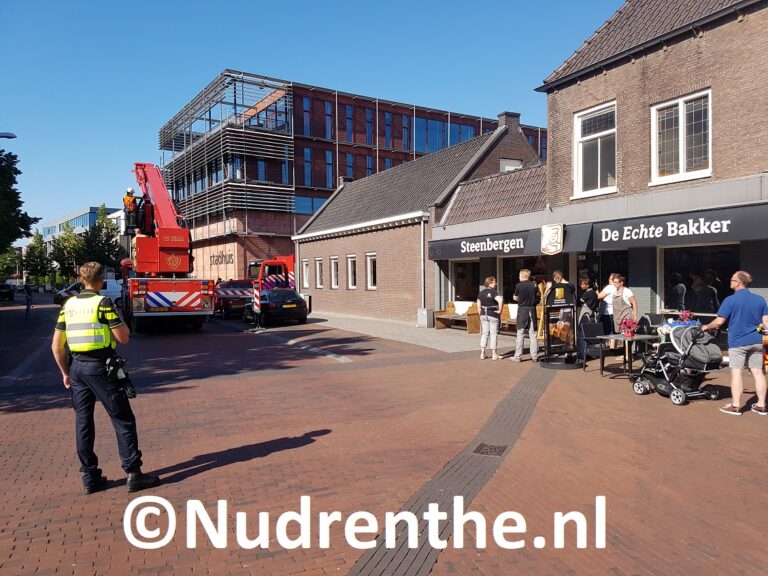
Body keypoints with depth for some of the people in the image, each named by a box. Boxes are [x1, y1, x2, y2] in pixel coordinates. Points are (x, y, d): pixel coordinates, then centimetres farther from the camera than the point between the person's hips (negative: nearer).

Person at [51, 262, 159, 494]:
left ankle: (90, 476, 18)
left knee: (83, 422, 12)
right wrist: (120, 318, 6)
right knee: (123, 420, 1)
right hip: (100, 367, -6)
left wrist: (65, 372, 18)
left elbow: (56, 345, 10)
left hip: (77, 367, 6)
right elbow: (123, 338, -10)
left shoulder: (68, 305, 8)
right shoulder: (103, 303, -10)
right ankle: (133, 473, 1)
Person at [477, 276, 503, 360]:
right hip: (493, 315, -5)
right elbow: (500, 300, -29)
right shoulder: (493, 292, -12)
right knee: (493, 334, 3)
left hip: (483, 315, 6)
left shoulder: (481, 293, 7)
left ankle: (482, 353, 11)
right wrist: (500, 310, -17)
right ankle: (494, 354, 8)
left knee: (484, 333, 12)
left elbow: (478, 305, 10)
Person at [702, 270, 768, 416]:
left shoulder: (730, 300, -11)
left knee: (736, 372, -1)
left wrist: (706, 327, 5)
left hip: (738, 342, -5)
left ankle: (735, 406, 1)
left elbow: (719, 322, -12)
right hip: (756, 342, 5)